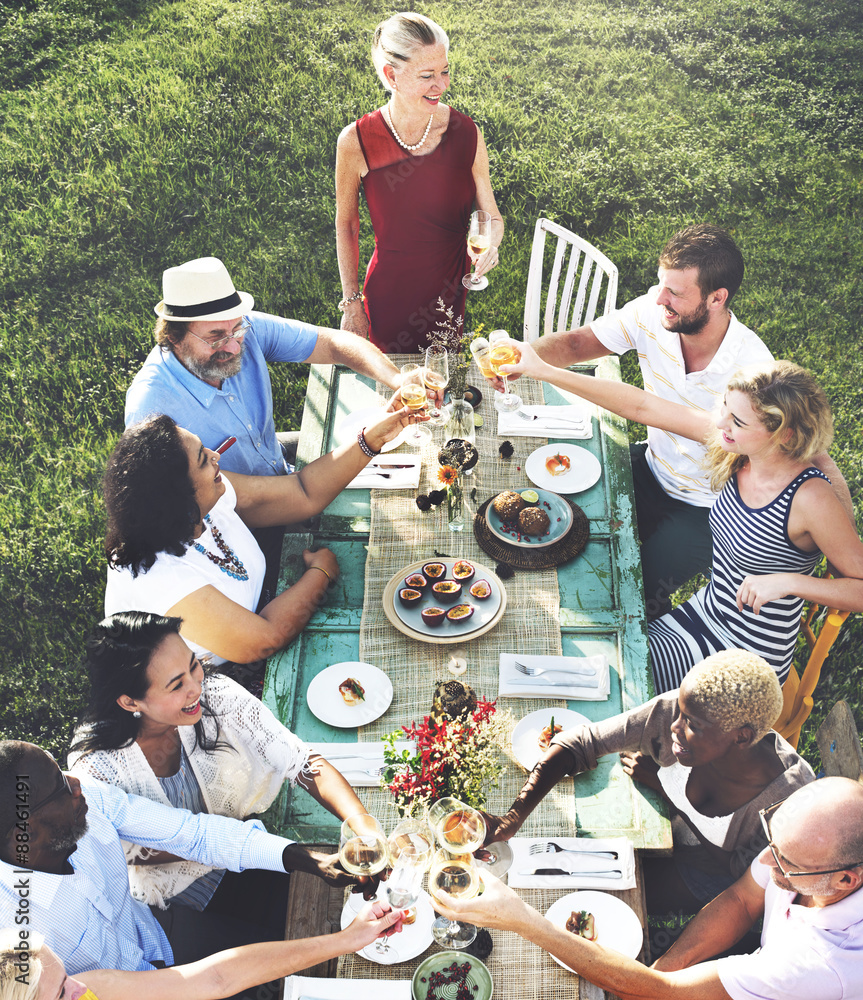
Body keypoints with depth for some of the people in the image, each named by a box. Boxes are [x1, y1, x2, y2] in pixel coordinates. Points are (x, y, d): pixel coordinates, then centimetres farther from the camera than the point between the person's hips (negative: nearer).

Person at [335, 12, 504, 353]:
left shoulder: (466, 134, -12)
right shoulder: (355, 142, -17)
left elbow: (491, 216, -1)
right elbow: (346, 225, -3)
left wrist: (491, 241, -25)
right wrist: (351, 302, 1)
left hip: (450, 293, 2)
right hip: (387, 296, -2)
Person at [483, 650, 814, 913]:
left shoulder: (793, 792, -37)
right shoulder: (670, 714, -31)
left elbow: (744, 867, -21)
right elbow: (581, 741, -25)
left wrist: (659, 781, -24)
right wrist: (511, 820, -36)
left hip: (717, 880, -3)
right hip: (668, 832, 3)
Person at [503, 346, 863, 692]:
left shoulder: (810, 499, -29)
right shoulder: (738, 448, -11)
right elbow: (640, 406, -9)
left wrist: (788, 581, -31)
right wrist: (545, 371, -9)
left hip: (748, 659, -6)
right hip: (707, 611, 6)